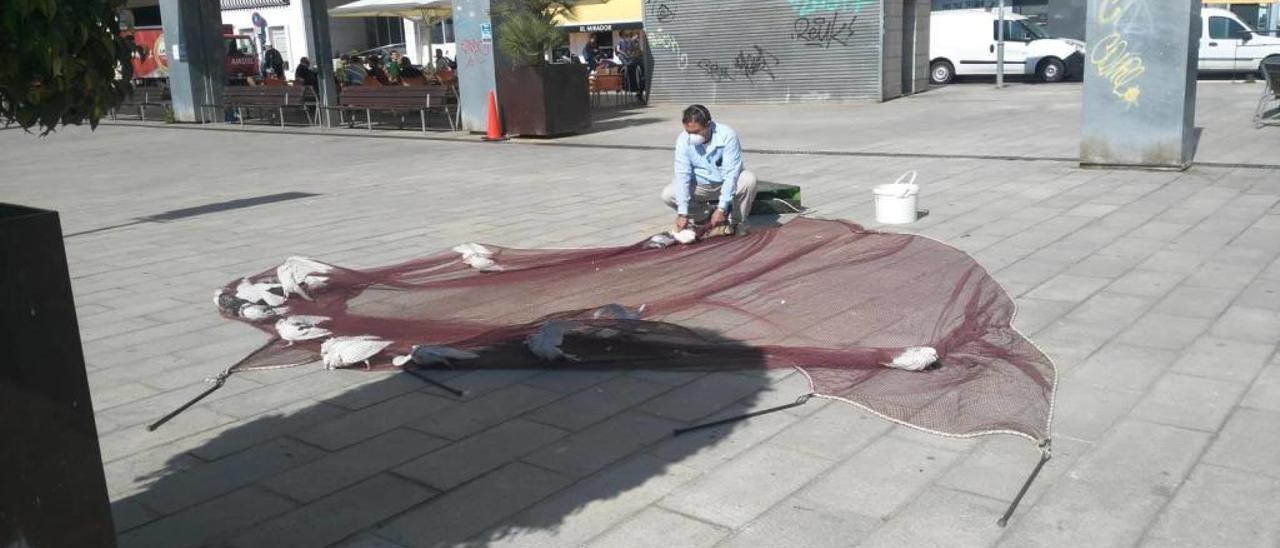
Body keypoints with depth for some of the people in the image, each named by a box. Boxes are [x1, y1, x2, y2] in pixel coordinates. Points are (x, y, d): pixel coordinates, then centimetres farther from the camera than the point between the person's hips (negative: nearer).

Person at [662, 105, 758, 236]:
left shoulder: (727, 135, -27)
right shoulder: (683, 140, -20)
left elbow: (731, 173, -29)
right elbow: (682, 175, -24)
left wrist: (721, 209, -36)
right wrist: (683, 214, -32)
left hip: (727, 182, -2)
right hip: (700, 185, 2)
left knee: (749, 179, -33)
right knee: (667, 195, -22)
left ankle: (735, 222, -10)